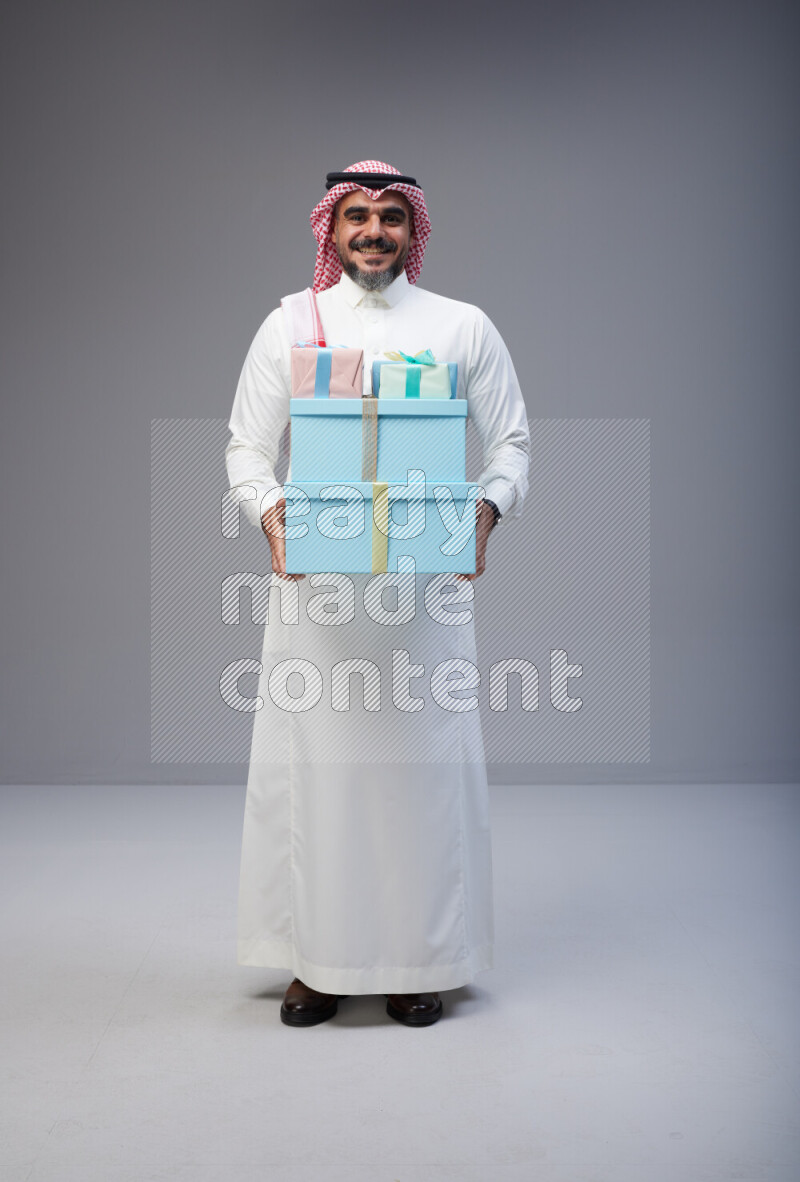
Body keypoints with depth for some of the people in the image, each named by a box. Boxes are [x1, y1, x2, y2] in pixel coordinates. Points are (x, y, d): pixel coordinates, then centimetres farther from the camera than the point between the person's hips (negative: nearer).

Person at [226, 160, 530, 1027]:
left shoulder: (464, 328, 9)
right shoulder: (287, 326, 10)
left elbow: (511, 442, 9)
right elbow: (245, 447, 9)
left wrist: (488, 509, -11)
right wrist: (268, 509, -11)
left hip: (426, 573, 0)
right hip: (314, 571, 1)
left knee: (423, 754, 1)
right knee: (312, 753, 1)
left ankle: (420, 957, 15)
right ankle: (317, 956, 14)